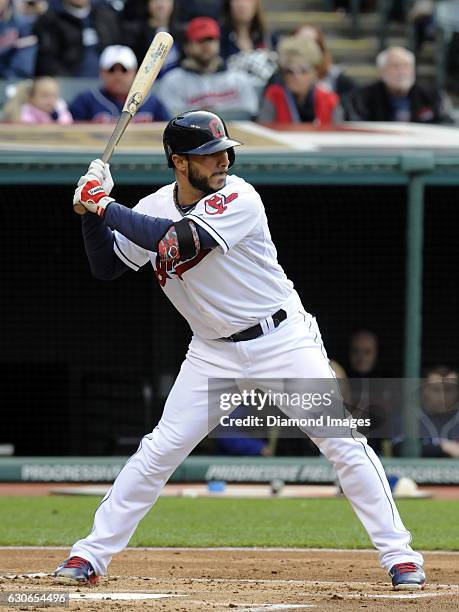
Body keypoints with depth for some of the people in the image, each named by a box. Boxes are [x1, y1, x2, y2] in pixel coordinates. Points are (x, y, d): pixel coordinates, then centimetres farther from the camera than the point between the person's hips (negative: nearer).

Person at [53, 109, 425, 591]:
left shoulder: (239, 199, -20)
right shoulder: (153, 209, -1)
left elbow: (177, 241, -32)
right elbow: (106, 268, 6)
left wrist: (106, 207, -25)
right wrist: (92, 213, -9)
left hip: (284, 340, -4)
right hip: (214, 352, 4)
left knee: (343, 443, -10)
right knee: (161, 449, -3)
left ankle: (398, 554, -3)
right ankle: (91, 555, 5)